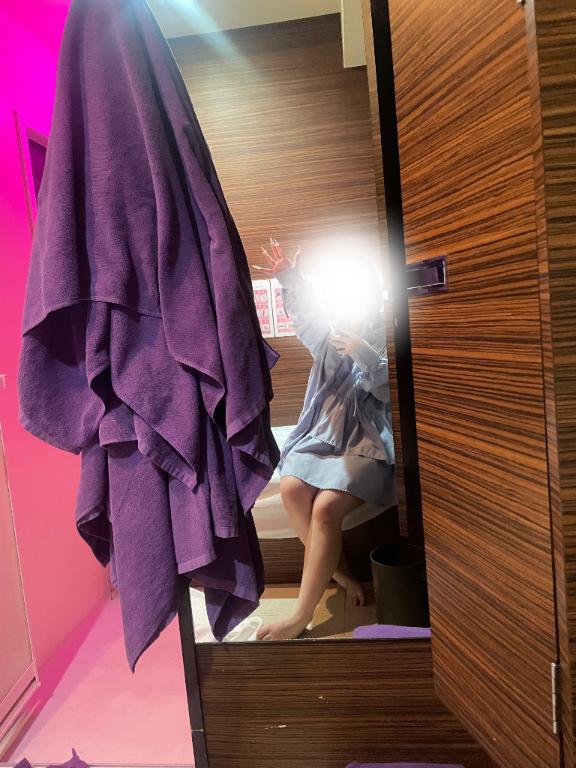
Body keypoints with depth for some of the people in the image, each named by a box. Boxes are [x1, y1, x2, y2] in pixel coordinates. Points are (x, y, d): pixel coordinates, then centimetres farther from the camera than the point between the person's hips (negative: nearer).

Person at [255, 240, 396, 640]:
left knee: (326, 508, -25)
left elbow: (391, 391, -7)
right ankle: (339, 572, -3)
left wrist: (364, 354, -21)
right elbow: (308, 315, -10)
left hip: (366, 443, -4)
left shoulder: (387, 340, 6)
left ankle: (303, 615, -14)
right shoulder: (331, 336, 13)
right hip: (323, 435, 4)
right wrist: (291, 280, -29)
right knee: (292, 488, -23)